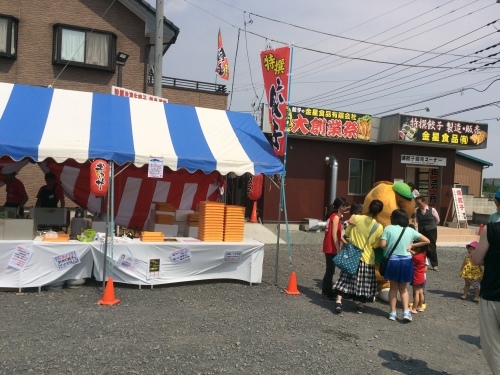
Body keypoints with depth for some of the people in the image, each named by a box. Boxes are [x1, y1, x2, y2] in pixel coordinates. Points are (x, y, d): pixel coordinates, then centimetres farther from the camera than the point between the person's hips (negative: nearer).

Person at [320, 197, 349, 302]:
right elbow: (334, 235, -18)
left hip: (330, 248, 9)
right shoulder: (336, 217, -14)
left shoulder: (334, 216, 14)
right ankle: (325, 294, 3)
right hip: (331, 248, -9)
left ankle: (329, 292, 22)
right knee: (330, 271, -3)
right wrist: (338, 249, -17)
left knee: (330, 270, 14)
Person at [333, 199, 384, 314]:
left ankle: (339, 301, 1)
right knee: (363, 282, 13)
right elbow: (375, 245, -3)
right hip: (367, 258, -1)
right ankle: (361, 305, 21)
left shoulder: (356, 218, -10)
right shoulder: (379, 227, -12)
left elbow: (346, 233, 0)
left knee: (346, 279, 9)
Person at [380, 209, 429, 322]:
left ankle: (393, 312, 16)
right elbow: (426, 241, 5)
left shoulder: (388, 228, -4)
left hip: (392, 261, -2)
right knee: (403, 288, 17)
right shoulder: (410, 231, 4)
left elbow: (382, 244, -12)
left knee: (393, 287, 15)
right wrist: (412, 245, 7)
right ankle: (406, 311, 4)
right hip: (406, 261, 2)